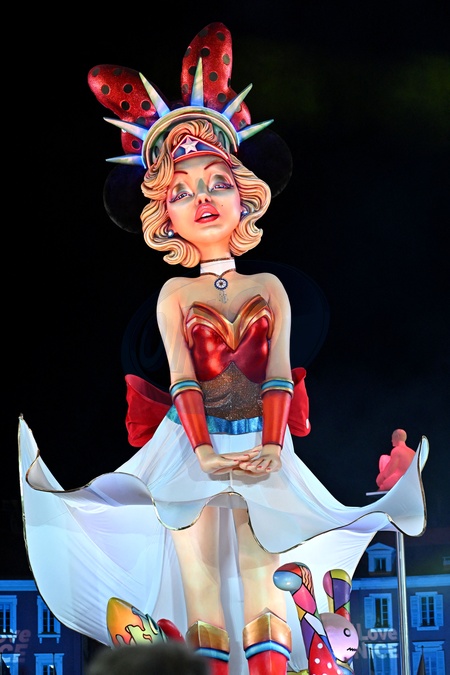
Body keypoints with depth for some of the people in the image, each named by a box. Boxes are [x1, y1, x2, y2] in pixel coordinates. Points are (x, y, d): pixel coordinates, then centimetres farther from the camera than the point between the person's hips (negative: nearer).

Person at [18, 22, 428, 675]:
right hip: (194, 448, -1)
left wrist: (270, 447, -15)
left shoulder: (269, 287, 8)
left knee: (263, 590, -6)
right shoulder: (175, 293, 5)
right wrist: (203, 449, -19)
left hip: (262, 449, 1)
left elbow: (279, 371, -2)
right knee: (201, 588, -8)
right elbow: (182, 375, -6)